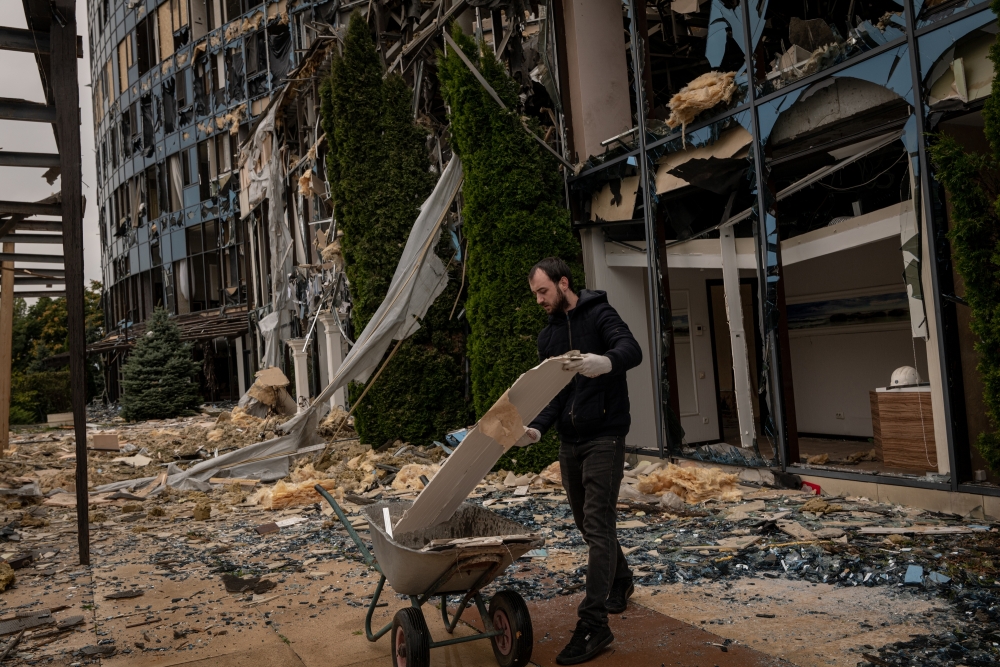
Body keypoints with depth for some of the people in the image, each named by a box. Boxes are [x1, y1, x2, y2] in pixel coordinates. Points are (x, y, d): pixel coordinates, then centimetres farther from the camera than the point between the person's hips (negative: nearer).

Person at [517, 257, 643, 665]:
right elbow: (551, 391, 9)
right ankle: (621, 580, 42)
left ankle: (593, 624, -7)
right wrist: (537, 428, -9)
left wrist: (605, 362, -49)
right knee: (585, 521, 17)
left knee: (597, 523, -10)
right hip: (569, 441, 7)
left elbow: (631, 349, -26)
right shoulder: (547, 336, 12)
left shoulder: (599, 314, -7)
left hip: (604, 437, -7)